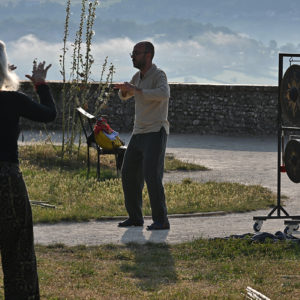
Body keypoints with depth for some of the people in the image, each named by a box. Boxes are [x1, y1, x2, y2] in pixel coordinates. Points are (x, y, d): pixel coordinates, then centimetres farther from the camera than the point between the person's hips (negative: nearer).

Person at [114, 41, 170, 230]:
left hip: (156, 133, -9)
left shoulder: (158, 75, -13)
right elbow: (125, 96, 27)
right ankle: (135, 217, 19)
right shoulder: (138, 76, 12)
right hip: (139, 133, 9)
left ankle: (161, 220, -12)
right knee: (129, 175, 9)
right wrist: (124, 89, 2)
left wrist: (137, 90, -34)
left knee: (152, 176, -17)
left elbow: (164, 94, -34)